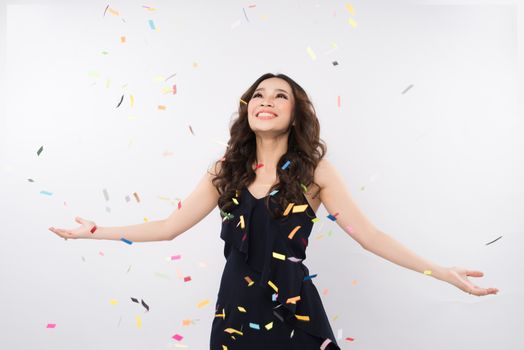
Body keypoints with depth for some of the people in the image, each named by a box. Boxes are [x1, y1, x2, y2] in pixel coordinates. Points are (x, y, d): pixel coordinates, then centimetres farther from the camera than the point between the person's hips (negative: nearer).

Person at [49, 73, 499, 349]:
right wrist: (96, 231, 3)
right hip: (236, 307, 2)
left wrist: (441, 271, -11)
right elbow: (170, 226, 3)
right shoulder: (226, 171, 2)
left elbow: (368, 234, -6)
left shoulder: (314, 170, -4)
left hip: (293, 312, -2)